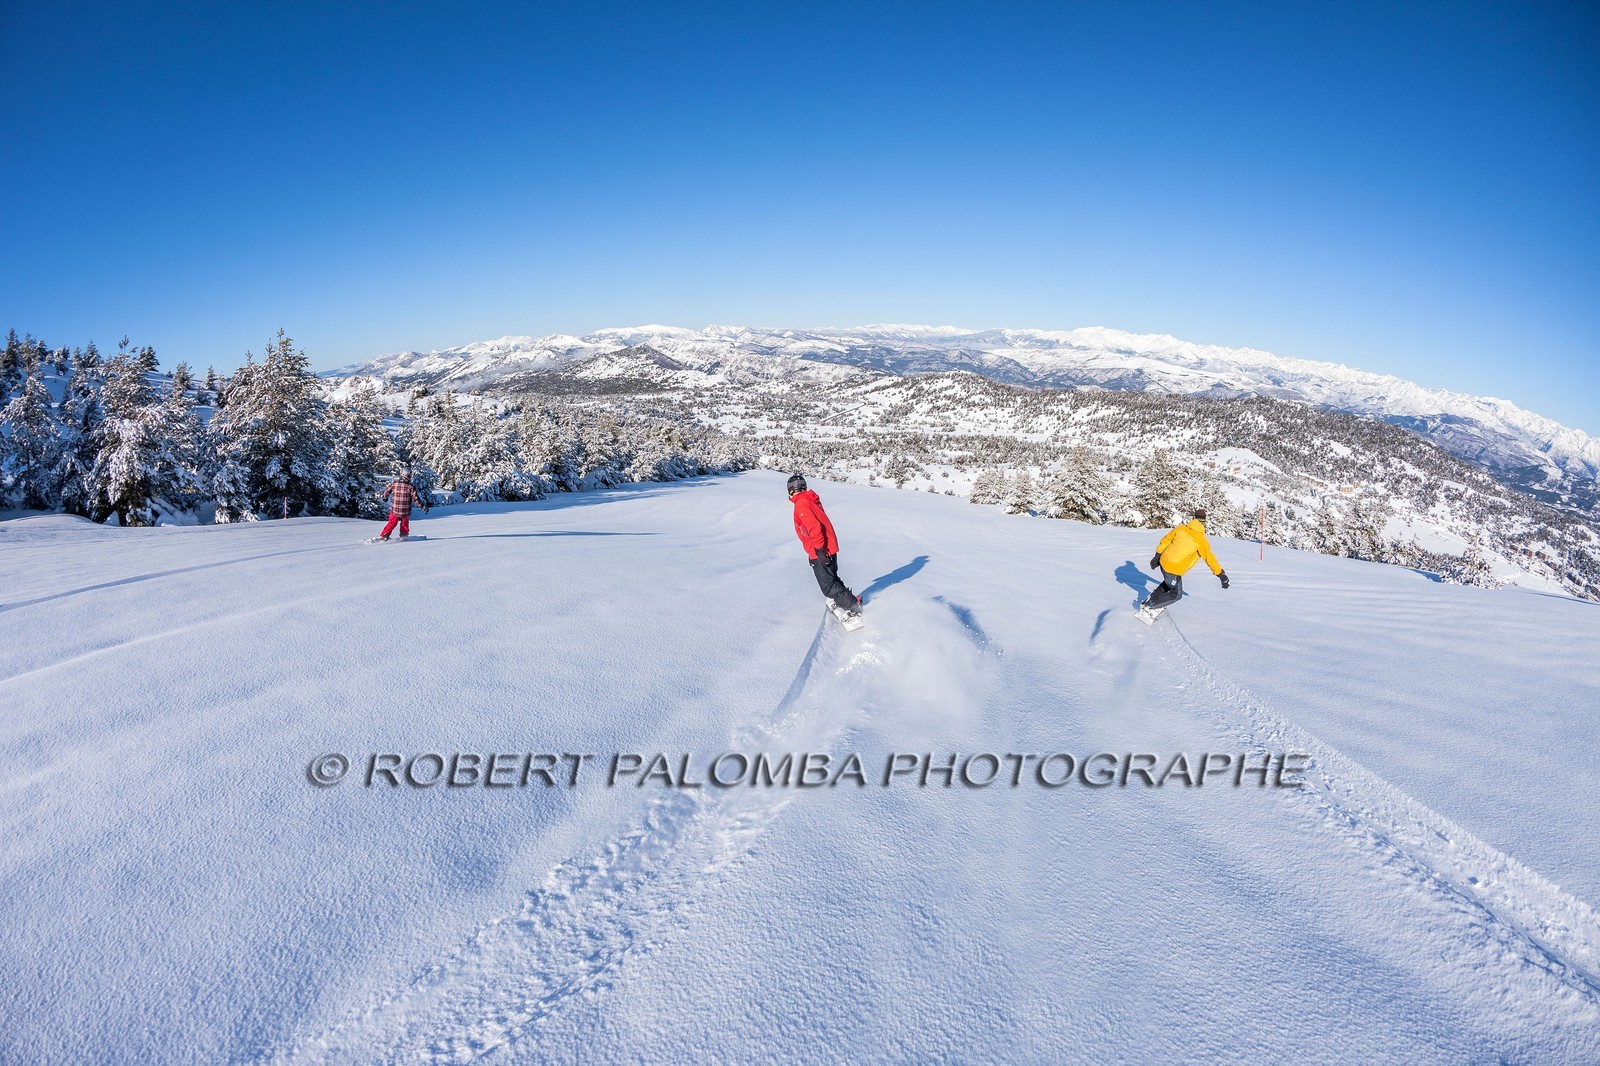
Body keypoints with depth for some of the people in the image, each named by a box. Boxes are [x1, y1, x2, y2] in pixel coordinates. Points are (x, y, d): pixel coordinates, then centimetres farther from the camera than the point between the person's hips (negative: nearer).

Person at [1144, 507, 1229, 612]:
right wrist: (1221, 574, -5)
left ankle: (1153, 597, 36)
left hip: (1163, 561, 6)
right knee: (1176, 595, 14)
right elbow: (1210, 558, -14)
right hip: (1174, 570, -6)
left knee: (1169, 582, 34)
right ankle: (1149, 606, 10)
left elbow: (1165, 541, 6)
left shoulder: (1181, 528, -1)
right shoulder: (1201, 540, -17)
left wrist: (1157, 556, 18)